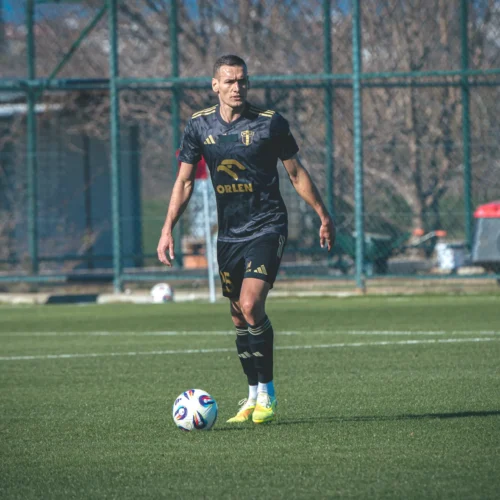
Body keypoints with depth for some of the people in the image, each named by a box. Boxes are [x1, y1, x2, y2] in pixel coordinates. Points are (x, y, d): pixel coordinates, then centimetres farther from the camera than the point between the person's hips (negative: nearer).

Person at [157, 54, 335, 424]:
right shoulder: (200, 126, 2)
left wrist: (324, 216, 8)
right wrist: (168, 230, 1)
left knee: (251, 306, -19)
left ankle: (267, 393, -8)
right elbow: (184, 181, 8)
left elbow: (296, 173, 4)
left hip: (267, 229, -4)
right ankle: (254, 395, 21)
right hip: (228, 234, 4)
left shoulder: (270, 123, -6)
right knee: (239, 315, 8)